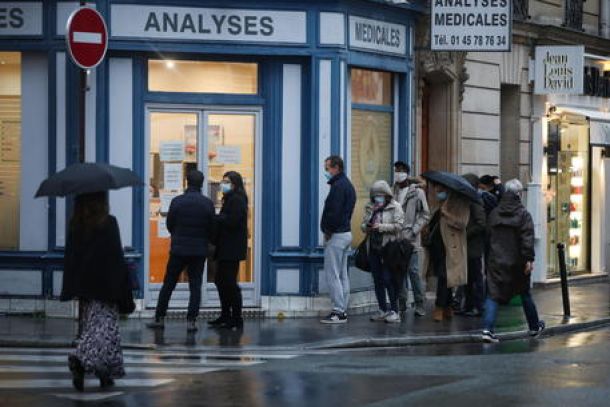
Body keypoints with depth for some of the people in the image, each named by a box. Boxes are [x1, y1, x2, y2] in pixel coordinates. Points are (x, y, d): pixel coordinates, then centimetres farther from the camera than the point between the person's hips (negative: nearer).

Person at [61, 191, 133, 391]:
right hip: (105, 287, -5)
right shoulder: (108, 223, -11)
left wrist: (69, 289, 11)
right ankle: (82, 358, -22)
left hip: (84, 287, 5)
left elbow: (69, 258, 6)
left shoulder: (75, 225, 3)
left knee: (91, 326, 13)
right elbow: (117, 259, -11)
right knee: (105, 327, -1)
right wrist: (125, 294, -6)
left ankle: (104, 374, 13)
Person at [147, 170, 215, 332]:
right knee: (195, 286, 5)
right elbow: (212, 228, 0)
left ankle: (159, 318, 13)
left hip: (178, 249, 0)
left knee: (168, 284, 9)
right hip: (199, 250, 0)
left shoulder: (177, 202, -7)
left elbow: (169, 225, 2)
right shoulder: (208, 203, -6)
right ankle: (191, 321, -1)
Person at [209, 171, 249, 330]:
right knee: (220, 281, 14)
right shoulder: (230, 199, 19)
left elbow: (231, 221, -21)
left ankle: (237, 320, -3)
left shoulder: (237, 200, -12)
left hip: (232, 249, -10)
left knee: (230, 283, -7)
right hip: (226, 248, 10)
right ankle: (225, 316, 22)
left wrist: (215, 218, -13)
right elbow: (226, 220, 13)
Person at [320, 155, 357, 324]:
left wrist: (327, 231, -10)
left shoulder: (338, 186, -16)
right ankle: (343, 311, 15)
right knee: (342, 274, 12)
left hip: (336, 235, -10)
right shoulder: (348, 185, 16)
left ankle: (338, 311, -6)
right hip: (346, 233, 10)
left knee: (333, 274, -7)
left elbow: (334, 212, -23)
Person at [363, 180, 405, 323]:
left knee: (388, 279, -9)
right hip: (373, 248, 6)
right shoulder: (369, 207, 12)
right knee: (377, 280, 8)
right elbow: (363, 225, 13)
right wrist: (367, 226, -11)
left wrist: (381, 227, -20)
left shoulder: (395, 207, -3)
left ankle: (394, 311, -3)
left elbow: (398, 226, -12)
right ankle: (383, 310, 17)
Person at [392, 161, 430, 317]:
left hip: (411, 239, -5)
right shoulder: (394, 191, 10)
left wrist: (413, 231, -11)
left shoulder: (417, 192, -3)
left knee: (413, 271, -6)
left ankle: (420, 304, 0)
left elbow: (425, 215, -3)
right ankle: (401, 303, 15)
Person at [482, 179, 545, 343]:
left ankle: (487, 328, -19)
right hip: (517, 262, -2)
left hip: (496, 261, 2)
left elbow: (488, 236, 14)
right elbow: (527, 238, -16)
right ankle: (534, 326, 31)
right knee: (525, 294, 16)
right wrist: (529, 259, -16)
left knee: (493, 295, -2)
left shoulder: (494, 214, 6)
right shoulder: (523, 214, -8)